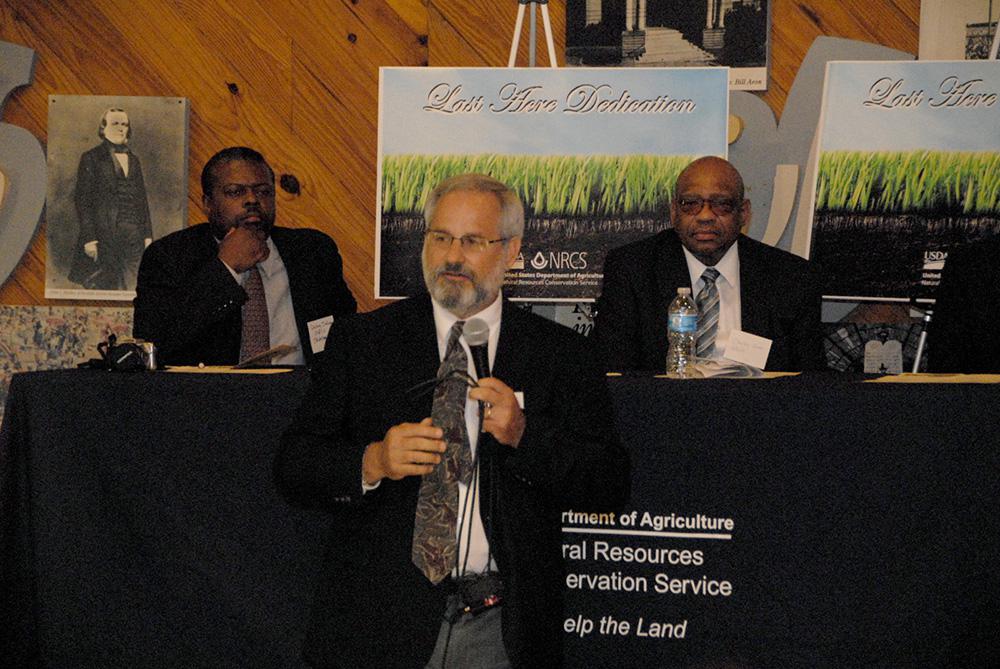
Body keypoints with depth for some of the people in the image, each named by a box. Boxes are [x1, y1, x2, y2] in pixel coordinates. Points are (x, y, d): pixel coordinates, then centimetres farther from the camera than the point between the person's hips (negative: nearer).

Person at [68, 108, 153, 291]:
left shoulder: (133, 160, 17)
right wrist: (88, 238, -12)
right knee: (103, 287, -3)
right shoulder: (91, 158, 1)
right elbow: (82, 200, -4)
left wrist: (147, 234, 9)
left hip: (133, 237, 4)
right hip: (104, 237, -4)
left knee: (132, 288, -2)